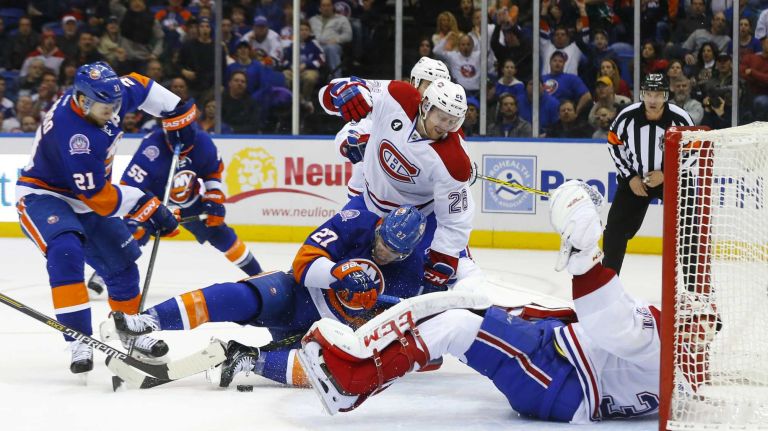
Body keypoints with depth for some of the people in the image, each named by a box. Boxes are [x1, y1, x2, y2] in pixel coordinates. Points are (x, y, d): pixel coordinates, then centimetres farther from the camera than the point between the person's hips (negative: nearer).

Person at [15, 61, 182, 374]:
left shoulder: (108, 97, -13)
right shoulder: (72, 134, -36)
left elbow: (140, 86, 11)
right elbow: (96, 194, -28)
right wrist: (148, 208, -21)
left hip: (84, 200, 9)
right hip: (42, 196, -9)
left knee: (121, 260, 13)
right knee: (66, 252, -34)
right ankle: (79, 339, -34)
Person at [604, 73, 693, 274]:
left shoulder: (680, 119, -22)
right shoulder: (627, 117, -18)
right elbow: (615, 145, -1)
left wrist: (665, 175, -19)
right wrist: (630, 177, -7)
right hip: (634, 177, 1)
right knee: (616, 228, -1)